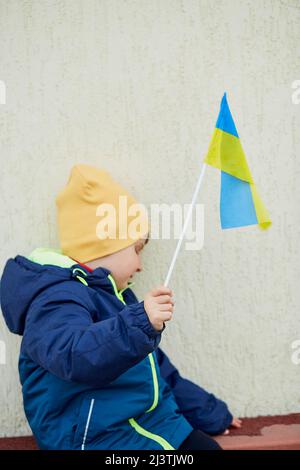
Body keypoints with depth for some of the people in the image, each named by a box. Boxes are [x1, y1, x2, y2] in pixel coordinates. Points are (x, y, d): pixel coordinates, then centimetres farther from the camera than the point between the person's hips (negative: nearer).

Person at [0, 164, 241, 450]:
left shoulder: (112, 295, 17)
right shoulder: (59, 298, -14)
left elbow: (158, 368, 24)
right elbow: (73, 356, -36)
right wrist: (138, 322, -47)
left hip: (152, 421, 9)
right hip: (96, 435, -9)